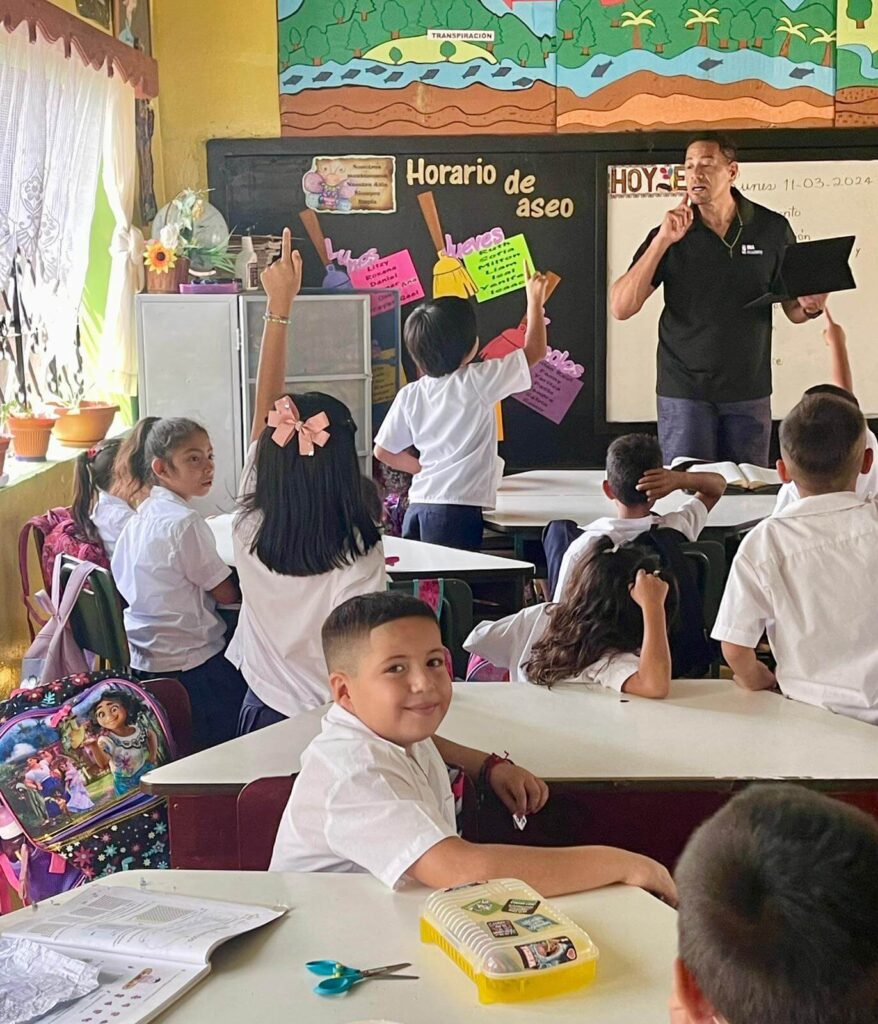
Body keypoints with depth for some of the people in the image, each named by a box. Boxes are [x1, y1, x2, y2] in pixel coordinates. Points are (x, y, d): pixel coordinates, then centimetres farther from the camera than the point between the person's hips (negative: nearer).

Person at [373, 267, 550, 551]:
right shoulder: (478, 382, -7)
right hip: (459, 509, -6)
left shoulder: (410, 395, 6)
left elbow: (383, 452, 12)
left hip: (417, 505, 6)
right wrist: (535, 301, 16)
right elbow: (535, 350, 3)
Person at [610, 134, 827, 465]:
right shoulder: (671, 233, 0)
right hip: (684, 391, -1)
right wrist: (662, 240, -15)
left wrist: (810, 306, -14)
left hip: (749, 391, 1)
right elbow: (621, 308, -9)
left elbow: (792, 310, 11)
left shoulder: (772, 229, 2)